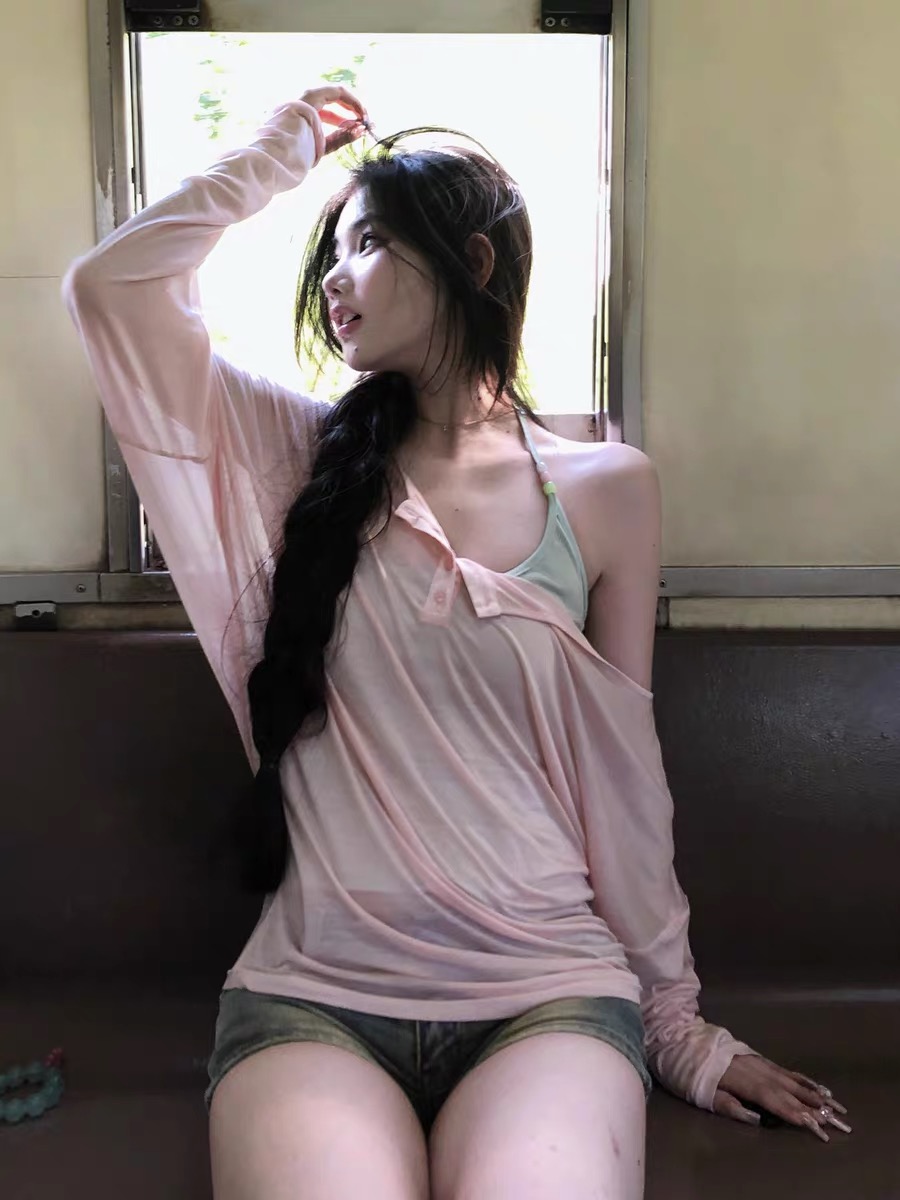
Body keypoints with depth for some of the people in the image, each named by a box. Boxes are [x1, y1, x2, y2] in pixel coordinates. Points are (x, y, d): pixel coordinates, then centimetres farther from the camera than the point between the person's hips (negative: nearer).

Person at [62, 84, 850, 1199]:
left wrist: (675, 1021, 12)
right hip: (312, 992, 1)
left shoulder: (606, 489, 3)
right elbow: (108, 285, 3)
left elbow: (623, 774, 7)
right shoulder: (311, 457, 7)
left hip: (548, 992, 0)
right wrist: (282, 147, 12)